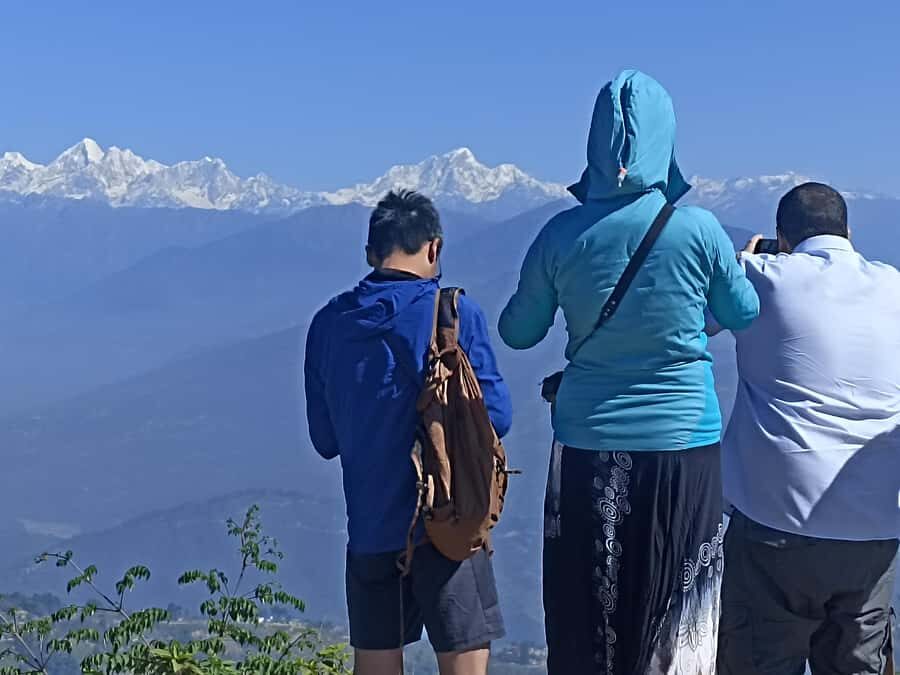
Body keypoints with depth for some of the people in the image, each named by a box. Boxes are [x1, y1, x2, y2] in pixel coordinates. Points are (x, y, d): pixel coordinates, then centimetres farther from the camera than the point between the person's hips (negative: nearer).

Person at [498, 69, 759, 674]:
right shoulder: (699, 229, -10)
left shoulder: (562, 235, -6)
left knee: (584, 621, 12)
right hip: (684, 443, -1)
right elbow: (744, 315, 7)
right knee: (677, 623, 11)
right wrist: (746, 266, 27)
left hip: (588, 447, 1)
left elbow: (518, 333, 6)